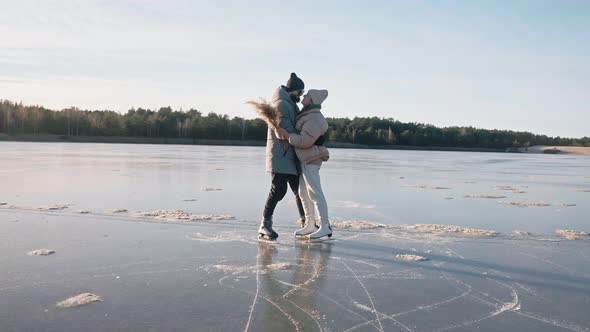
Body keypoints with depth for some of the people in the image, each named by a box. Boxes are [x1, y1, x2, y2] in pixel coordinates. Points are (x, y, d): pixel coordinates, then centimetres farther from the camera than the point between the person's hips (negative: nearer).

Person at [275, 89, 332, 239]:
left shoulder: (315, 120, -19)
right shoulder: (306, 114, 14)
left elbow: (304, 141, -25)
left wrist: (286, 134, -19)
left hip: (311, 160, -10)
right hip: (304, 160, 10)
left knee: (315, 193, -9)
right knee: (304, 193, 11)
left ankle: (325, 227, -4)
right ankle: (310, 225, 18)